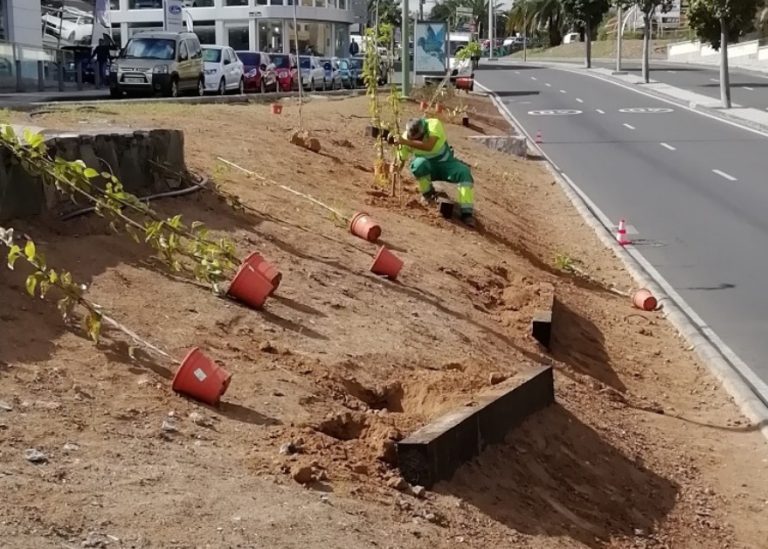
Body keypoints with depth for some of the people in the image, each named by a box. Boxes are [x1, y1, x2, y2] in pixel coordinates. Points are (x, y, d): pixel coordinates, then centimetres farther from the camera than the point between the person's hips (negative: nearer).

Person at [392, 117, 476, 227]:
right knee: (419, 164, -36)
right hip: (427, 167, 1)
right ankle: (427, 193, -8)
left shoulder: (434, 124, -27)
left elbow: (428, 146, -44)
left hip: (445, 163, -1)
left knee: (464, 172, -30)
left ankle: (467, 212, -28)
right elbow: (401, 160, -6)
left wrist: (405, 142, -48)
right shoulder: (406, 137, -18)